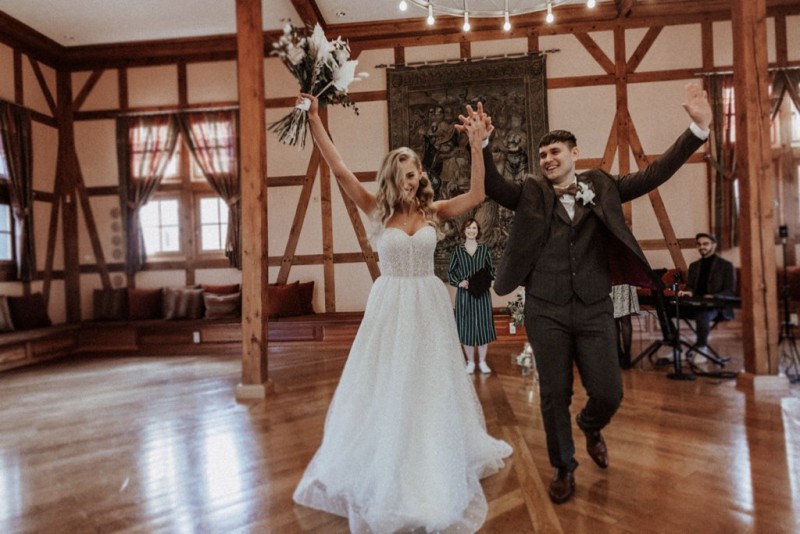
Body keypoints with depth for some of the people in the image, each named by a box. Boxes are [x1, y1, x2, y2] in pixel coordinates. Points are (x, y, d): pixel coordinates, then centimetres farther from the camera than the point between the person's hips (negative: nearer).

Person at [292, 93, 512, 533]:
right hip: (390, 307, -1)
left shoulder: (433, 210, 1)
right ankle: (386, 473, 29)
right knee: (386, 389, 8)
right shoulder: (378, 210, -1)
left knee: (430, 387, 11)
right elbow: (340, 171, -9)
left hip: (429, 306, 1)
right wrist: (314, 121, -14)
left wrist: (476, 147, -19)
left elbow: (476, 196, -11)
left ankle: (435, 469, 33)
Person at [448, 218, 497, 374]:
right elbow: (450, 272, 6)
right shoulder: (457, 250, 3)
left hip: (482, 293, 1)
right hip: (464, 294, 0)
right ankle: (470, 362, 18)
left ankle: (482, 361, 18)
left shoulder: (485, 249, 5)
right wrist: (459, 282, -11)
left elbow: (491, 269, 9)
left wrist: (487, 280, -11)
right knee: (466, 326, 3)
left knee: (483, 325, 4)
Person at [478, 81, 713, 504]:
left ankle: (590, 427, 40)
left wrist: (698, 129, -7)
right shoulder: (531, 194, 3)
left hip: (595, 310, 1)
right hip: (546, 312, -1)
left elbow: (654, 174, 2)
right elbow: (492, 186, -9)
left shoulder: (602, 187, 7)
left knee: (608, 392, 2)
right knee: (554, 397, 7)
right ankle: (563, 468, 31)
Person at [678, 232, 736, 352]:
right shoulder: (693, 265, 20)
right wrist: (688, 292, -9)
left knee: (702, 315, -41)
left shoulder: (726, 265, 5)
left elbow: (730, 292, -2)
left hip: (718, 306, -4)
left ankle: (701, 347, -26)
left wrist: (714, 297, -22)